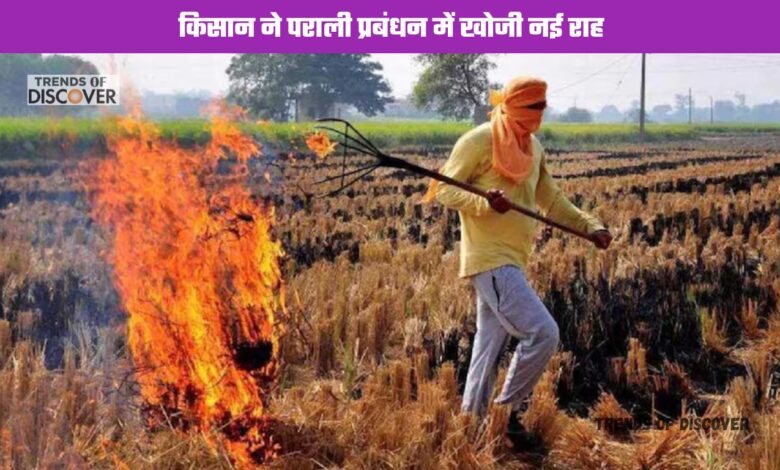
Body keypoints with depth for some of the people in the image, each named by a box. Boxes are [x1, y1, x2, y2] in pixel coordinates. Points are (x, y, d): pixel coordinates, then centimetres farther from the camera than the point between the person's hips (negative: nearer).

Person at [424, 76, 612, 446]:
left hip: (513, 260, 8)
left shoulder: (534, 147, 15)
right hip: (490, 259, -8)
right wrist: (485, 203, -27)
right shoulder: (480, 140, -10)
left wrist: (590, 226, 9)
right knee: (543, 333, -14)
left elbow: (551, 200, 20)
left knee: (490, 344, 12)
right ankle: (506, 409, 2)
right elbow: (444, 190, -11)